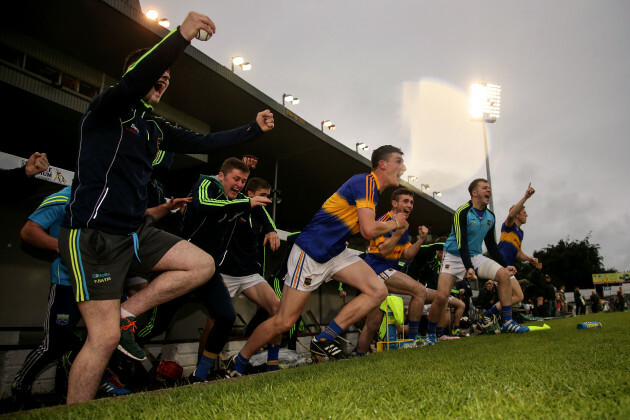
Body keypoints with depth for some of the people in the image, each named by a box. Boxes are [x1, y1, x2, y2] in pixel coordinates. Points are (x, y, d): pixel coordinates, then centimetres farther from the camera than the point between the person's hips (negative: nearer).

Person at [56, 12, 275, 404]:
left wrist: (253, 129, 15)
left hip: (135, 231, 8)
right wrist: (181, 36, -36)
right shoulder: (108, 109, -6)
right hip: (93, 234, -8)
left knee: (203, 265, 1)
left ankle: (126, 314, 7)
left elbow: (204, 143, 18)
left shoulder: (155, 128, 15)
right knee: (105, 338, -9)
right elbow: (134, 82, -27)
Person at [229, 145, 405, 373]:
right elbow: (369, 230, -24)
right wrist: (394, 222, -6)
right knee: (283, 322, -6)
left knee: (378, 291, -7)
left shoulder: (373, 188, 14)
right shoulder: (366, 182, -15)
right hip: (310, 251, -9)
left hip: (335, 252, 9)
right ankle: (237, 364, 16)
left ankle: (324, 339, -2)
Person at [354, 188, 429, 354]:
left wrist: (421, 239, 0)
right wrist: (400, 230, -23)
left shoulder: (403, 225, 18)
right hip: (378, 269, -10)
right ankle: (412, 339, -11)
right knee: (420, 291, -19)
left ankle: (358, 356, 21)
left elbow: (407, 254, 13)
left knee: (373, 324, 11)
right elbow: (383, 250, -20)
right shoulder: (384, 221, -9)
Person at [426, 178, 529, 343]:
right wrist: (468, 267, -33)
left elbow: (491, 245, 14)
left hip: (475, 256, 6)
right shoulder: (462, 212, -16)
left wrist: (505, 265, 7)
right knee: (441, 296, -18)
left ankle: (508, 322, -5)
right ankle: (430, 334, 3)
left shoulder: (490, 216, 5)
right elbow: (461, 243, -24)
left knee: (504, 274, -15)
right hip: (455, 257, -6)